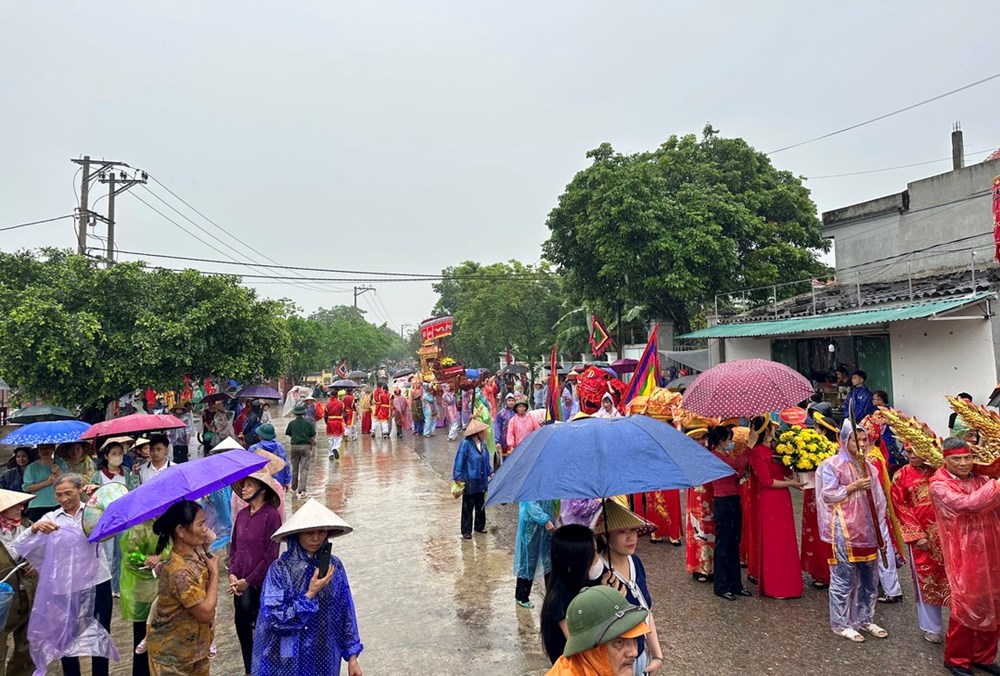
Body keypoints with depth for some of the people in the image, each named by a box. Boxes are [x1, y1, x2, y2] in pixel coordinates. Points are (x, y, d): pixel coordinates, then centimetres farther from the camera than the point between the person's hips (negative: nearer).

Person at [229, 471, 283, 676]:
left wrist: (248, 580, -13)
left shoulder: (271, 515, -16)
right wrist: (232, 575, -1)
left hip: (261, 584, -6)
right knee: (242, 624, 13)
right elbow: (234, 546, 11)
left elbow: (271, 555, -16)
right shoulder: (242, 514, 2)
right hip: (240, 583, 6)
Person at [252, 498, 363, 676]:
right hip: (287, 659, -2)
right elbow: (274, 618, -17)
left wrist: (352, 656, 2)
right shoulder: (280, 569, -15)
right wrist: (310, 594, -22)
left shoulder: (334, 566, -6)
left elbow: (345, 613, 0)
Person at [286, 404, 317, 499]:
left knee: (294, 468, 18)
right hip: (306, 446, -2)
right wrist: (312, 445, 17)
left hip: (295, 446, 2)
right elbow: (313, 437, -1)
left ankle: (294, 487, 32)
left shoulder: (292, 423, -3)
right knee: (304, 469, -2)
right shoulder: (308, 423, -5)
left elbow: (288, 435, 7)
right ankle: (302, 490, -12)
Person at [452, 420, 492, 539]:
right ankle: (466, 531, 16)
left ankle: (480, 526, 34)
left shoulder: (482, 443, 1)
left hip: (482, 481, 6)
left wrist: (490, 471, 14)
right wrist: (458, 478, -14)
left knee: (481, 505, 18)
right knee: (468, 507, 5)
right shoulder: (466, 444, -19)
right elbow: (459, 461, -15)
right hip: (469, 482, -6)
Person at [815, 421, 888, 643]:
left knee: (869, 578, 14)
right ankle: (841, 624, 10)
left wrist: (879, 529, 9)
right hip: (843, 531, -7)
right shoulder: (832, 464, -8)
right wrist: (853, 487, -17)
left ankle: (865, 619, 29)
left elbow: (878, 500, 14)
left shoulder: (868, 467, 12)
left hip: (867, 530, 7)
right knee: (843, 579, -1)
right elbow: (828, 495, -13)